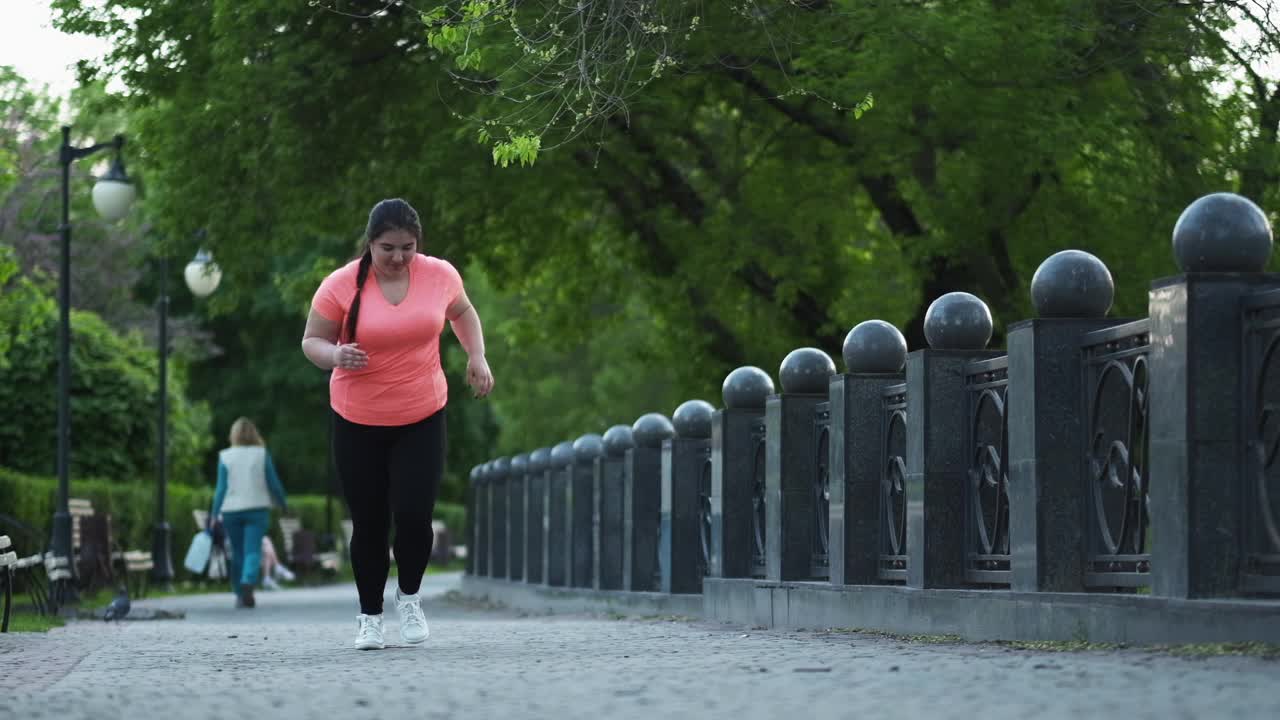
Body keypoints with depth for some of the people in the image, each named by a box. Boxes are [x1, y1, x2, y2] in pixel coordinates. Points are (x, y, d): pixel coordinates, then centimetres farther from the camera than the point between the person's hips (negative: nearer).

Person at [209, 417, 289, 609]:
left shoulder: (225, 456, 0)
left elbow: (221, 488, -2)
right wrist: (283, 503, 17)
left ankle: (240, 594, 17)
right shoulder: (262, 454, -1)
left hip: (231, 510, 2)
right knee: (253, 551, -8)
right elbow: (273, 483, 1)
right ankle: (248, 583, -33)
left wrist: (214, 514, 1)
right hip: (257, 509, -2)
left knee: (237, 554, 12)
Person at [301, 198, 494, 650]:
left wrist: (477, 356, 3)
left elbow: (462, 312, 17)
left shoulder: (440, 274, -4)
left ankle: (409, 597, 17)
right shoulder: (341, 285, -12)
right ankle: (369, 616, 24)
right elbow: (311, 341, -4)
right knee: (369, 524, 5)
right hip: (357, 422, -1)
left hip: (422, 418, 1)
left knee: (414, 516, -11)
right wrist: (336, 355, -26)